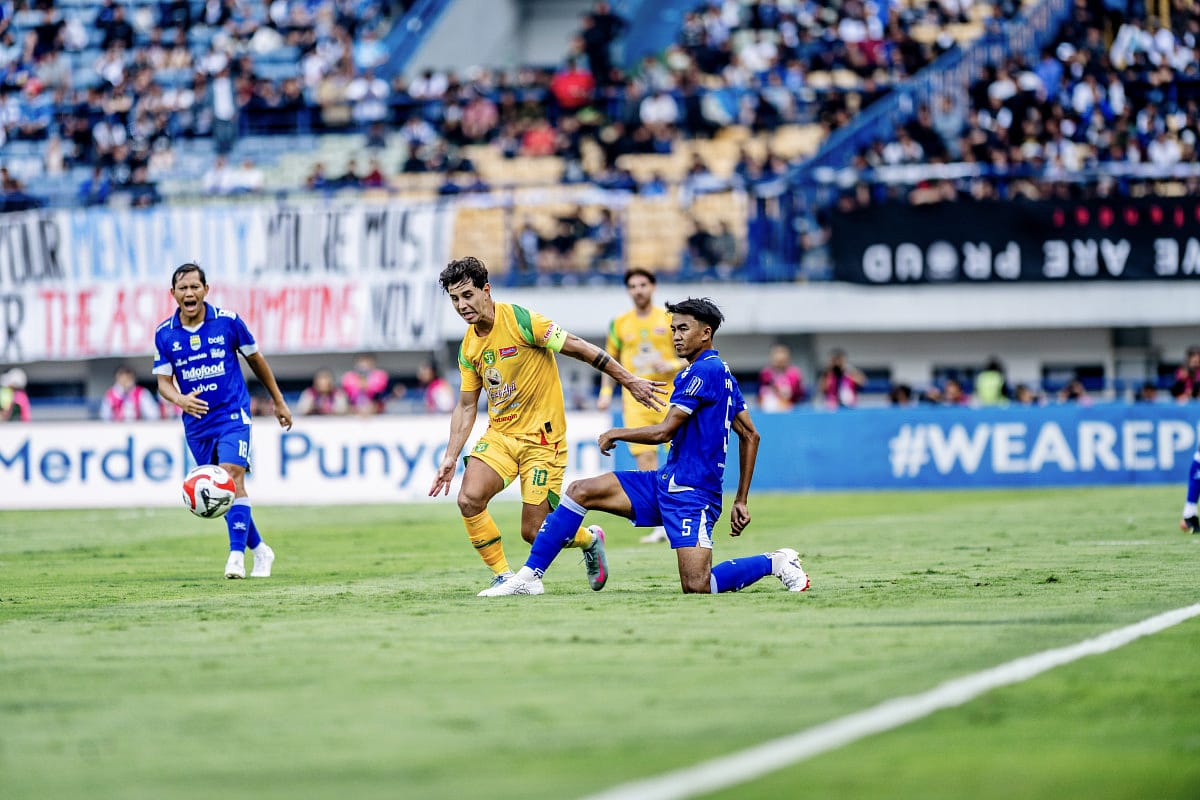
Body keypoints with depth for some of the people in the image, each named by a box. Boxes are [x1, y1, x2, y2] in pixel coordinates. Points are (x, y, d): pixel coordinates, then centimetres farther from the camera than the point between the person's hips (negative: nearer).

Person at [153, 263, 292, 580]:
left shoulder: (227, 321, -6)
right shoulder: (164, 334, -2)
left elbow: (255, 359, 7)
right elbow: (164, 380, -1)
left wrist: (279, 401, 14)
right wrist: (180, 399, -25)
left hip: (233, 414, -4)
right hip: (197, 422, 4)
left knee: (232, 477, -22)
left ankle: (237, 555, -25)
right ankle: (259, 550, 26)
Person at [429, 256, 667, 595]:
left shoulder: (519, 320, -15)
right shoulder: (469, 347, 5)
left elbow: (580, 349, -11)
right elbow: (466, 407, 13)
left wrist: (630, 381, -10)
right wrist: (450, 458, 6)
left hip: (542, 438, -5)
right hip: (499, 435, 5)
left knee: (534, 531, -6)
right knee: (469, 499, -19)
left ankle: (589, 539, 27)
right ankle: (502, 577, -2)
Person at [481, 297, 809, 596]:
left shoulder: (702, 371, -15)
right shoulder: (723, 373, 16)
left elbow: (664, 431, -17)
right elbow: (750, 436, 19)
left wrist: (615, 434, 0)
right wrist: (741, 501, 20)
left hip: (690, 494, -10)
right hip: (667, 483, 10)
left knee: (697, 587, -19)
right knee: (580, 491, 3)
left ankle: (774, 563, 3)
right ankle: (530, 577, 3)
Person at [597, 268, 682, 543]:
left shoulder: (670, 319, 4)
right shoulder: (619, 324, 10)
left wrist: (671, 365, -14)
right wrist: (606, 391, 7)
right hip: (635, 398, 1)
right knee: (644, 457, -9)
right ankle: (659, 525, -6)